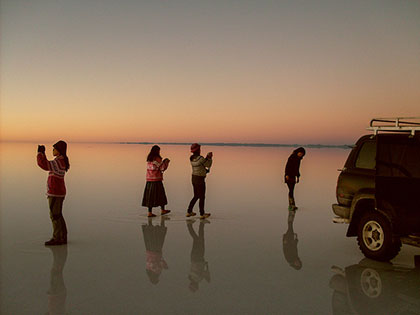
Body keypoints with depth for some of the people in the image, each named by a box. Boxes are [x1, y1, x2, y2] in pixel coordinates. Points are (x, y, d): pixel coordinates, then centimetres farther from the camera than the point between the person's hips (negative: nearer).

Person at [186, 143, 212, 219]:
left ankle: (189, 212, 23)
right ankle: (202, 214, 16)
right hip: (200, 180, -8)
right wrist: (210, 157, 5)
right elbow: (208, 165, -6)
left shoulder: (192, 158, 3)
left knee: (196, 196, 20)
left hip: (194, 178, 8)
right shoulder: (200, 158, -22)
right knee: (202, 197, 6)